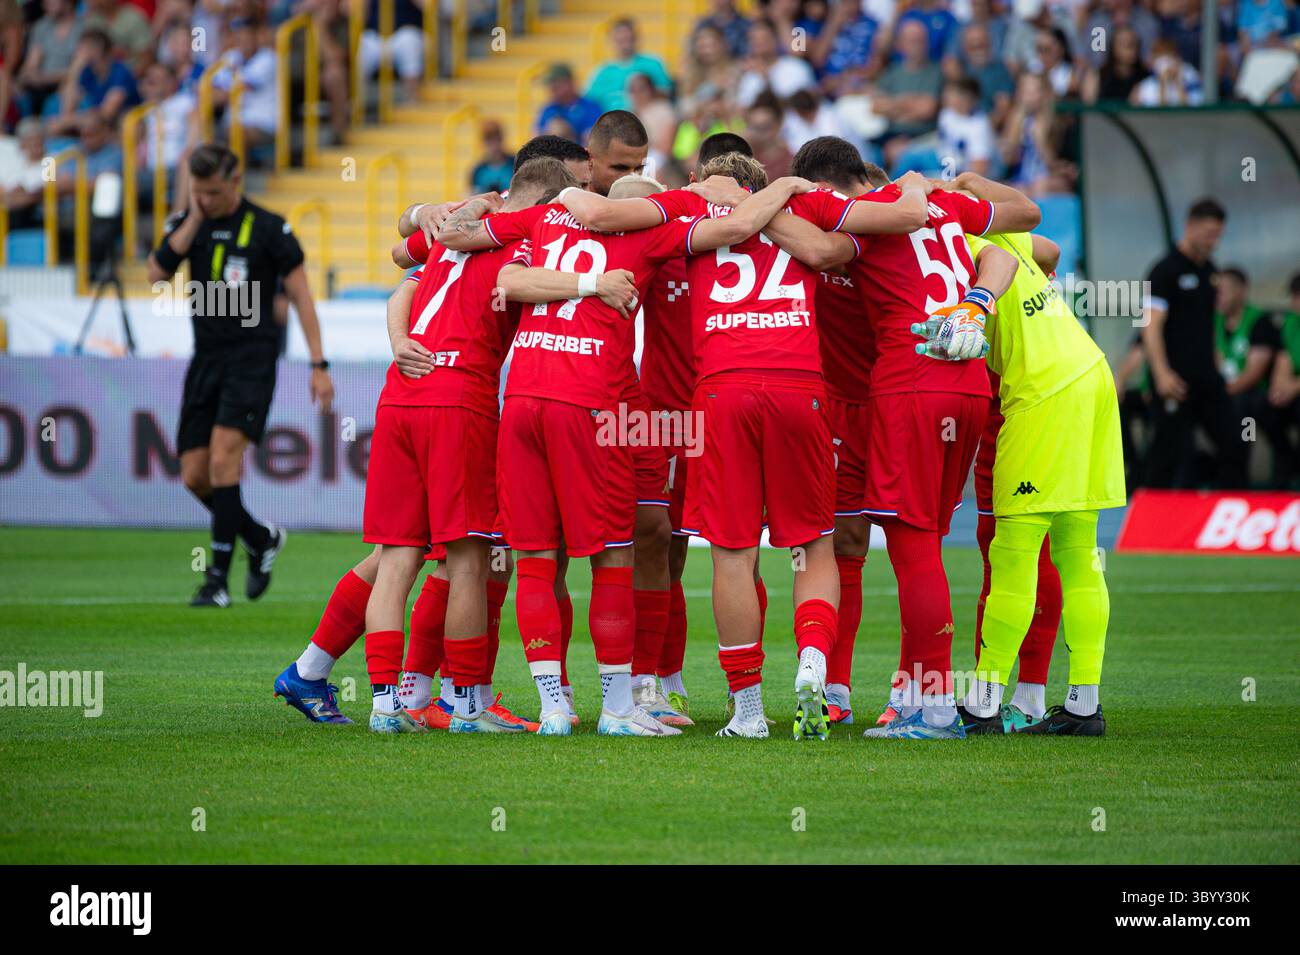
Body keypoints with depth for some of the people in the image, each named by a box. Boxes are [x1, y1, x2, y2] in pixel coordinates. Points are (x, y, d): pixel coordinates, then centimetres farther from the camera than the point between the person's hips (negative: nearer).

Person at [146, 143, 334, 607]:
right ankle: (261, 539, 27)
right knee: (195, 477, 2)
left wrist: (319, 365, -7)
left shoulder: (268, 228, -5)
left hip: (251, 356, -6)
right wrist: (194, 219, -11)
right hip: (206, 359, 6)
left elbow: (300, 295, -2)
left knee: (223, 460, -21)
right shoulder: (186, 224, 7)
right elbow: (156, 273, -7)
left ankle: (218, 578, -19)